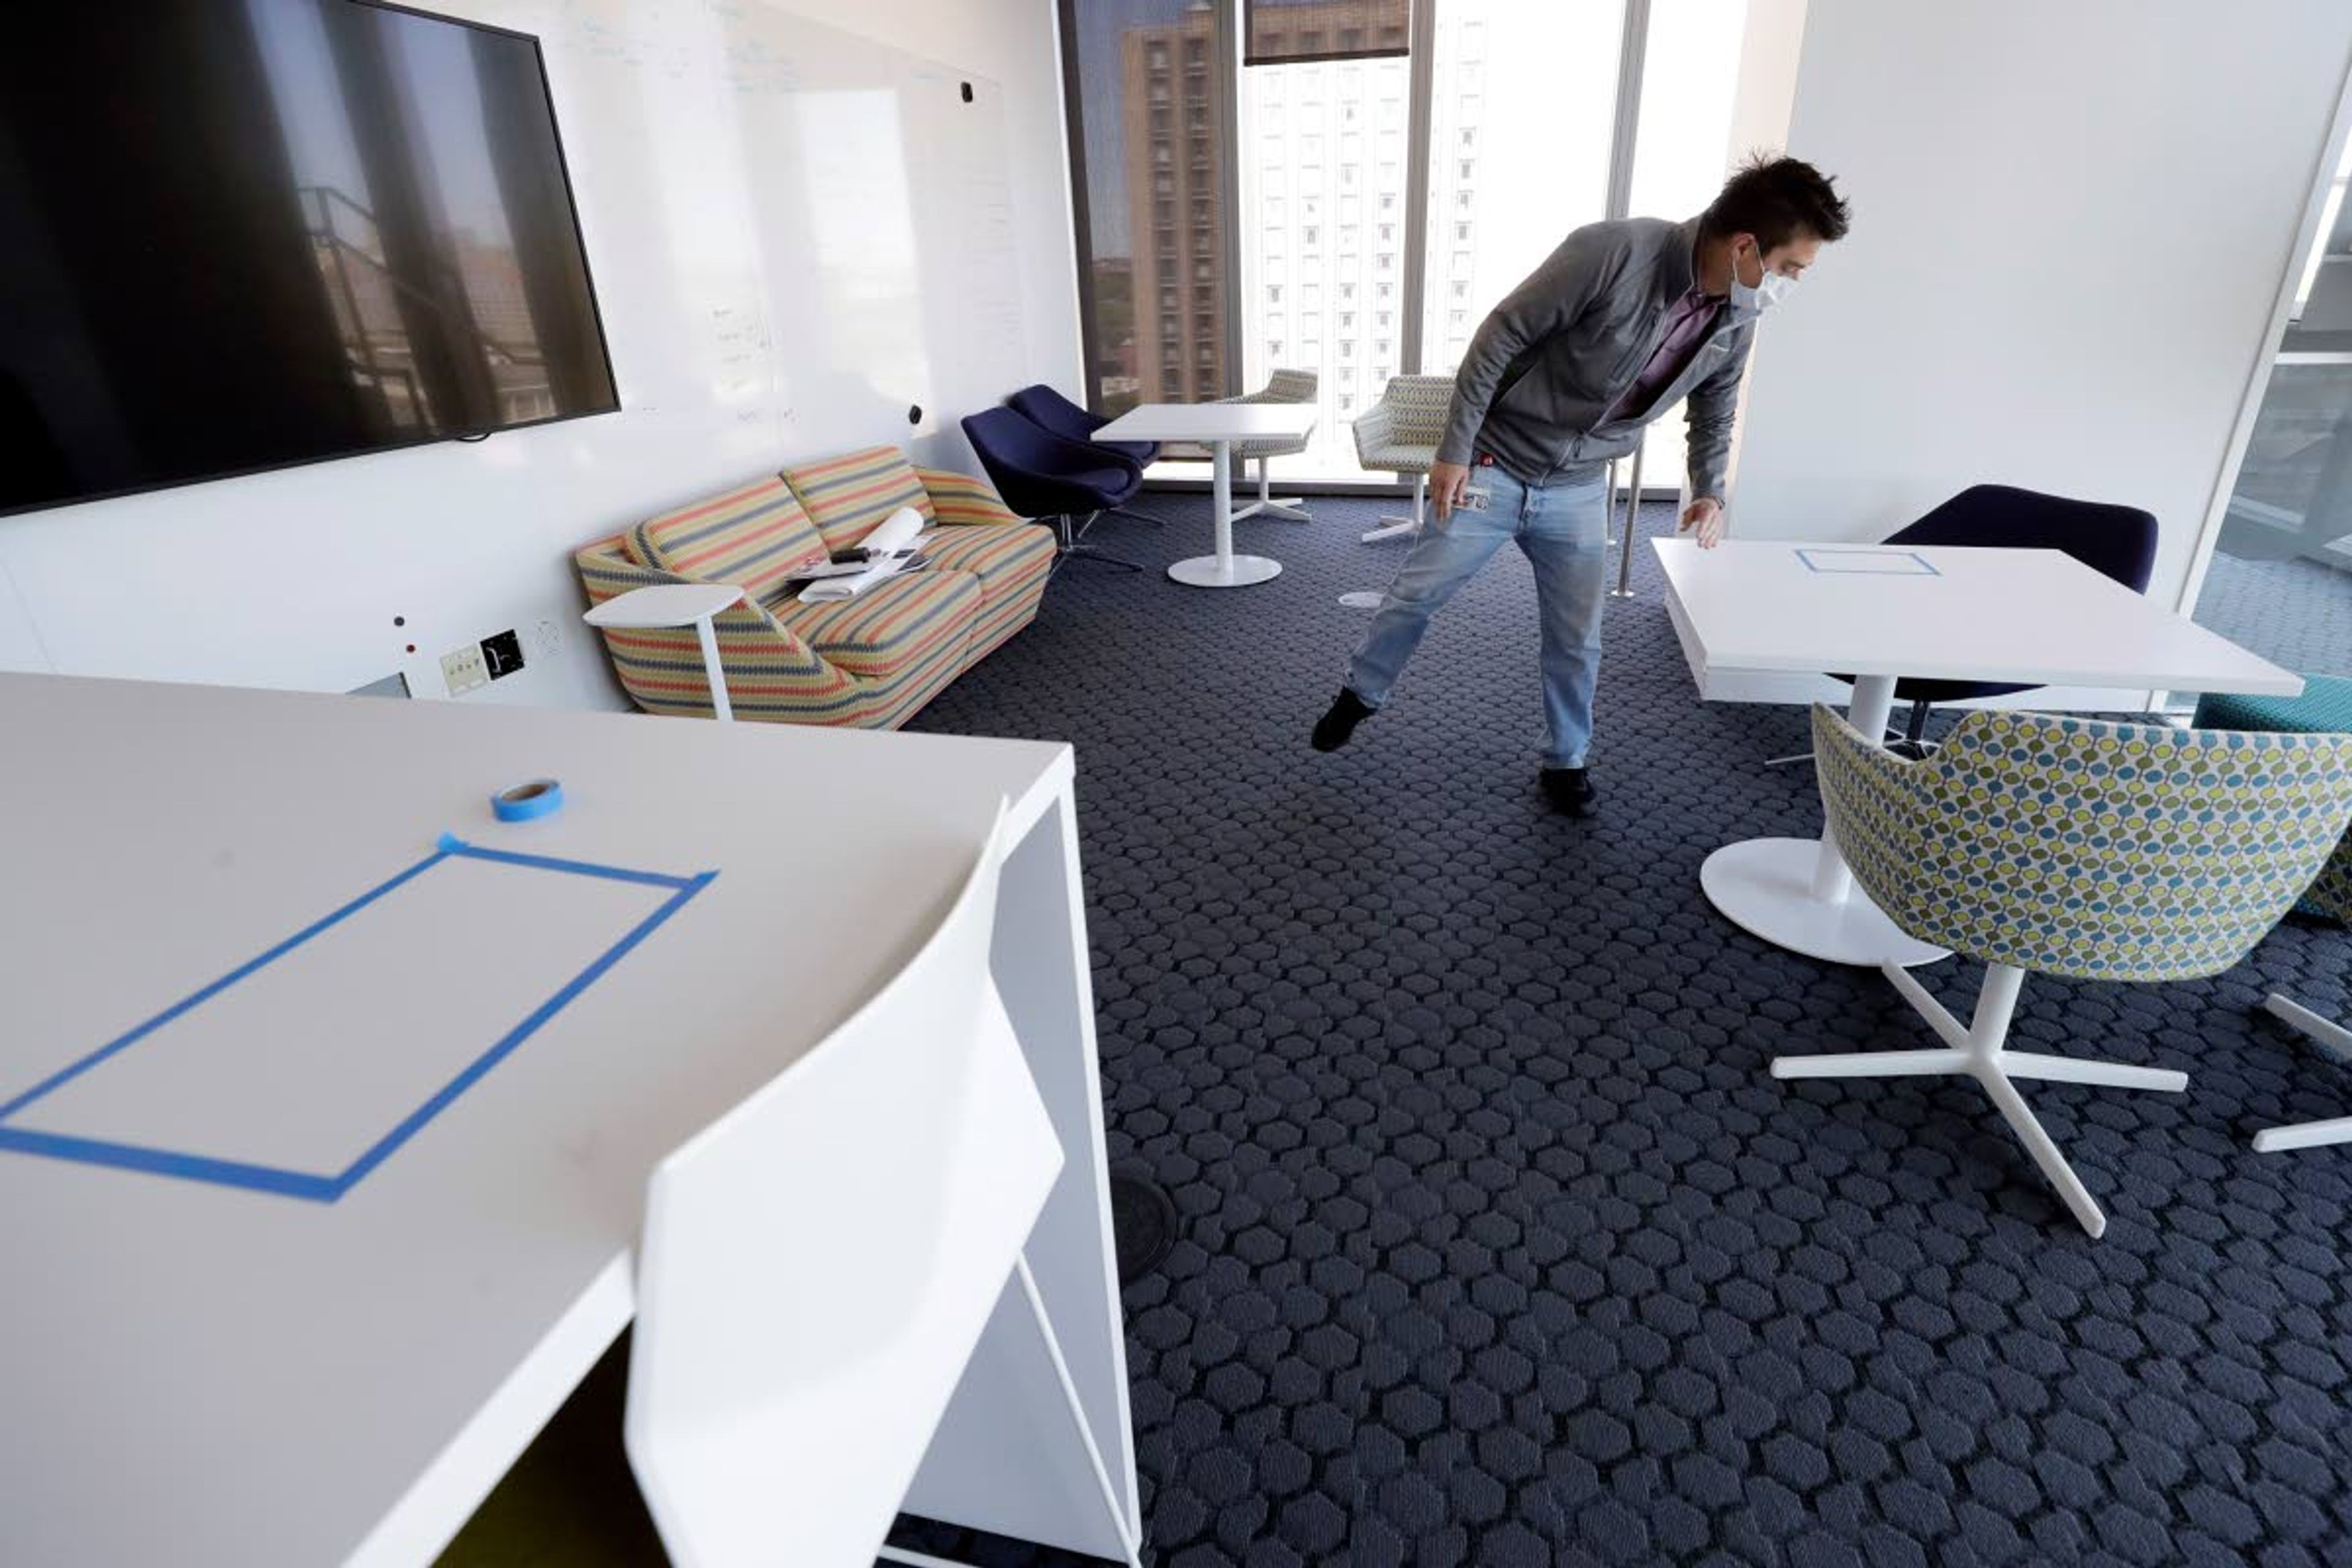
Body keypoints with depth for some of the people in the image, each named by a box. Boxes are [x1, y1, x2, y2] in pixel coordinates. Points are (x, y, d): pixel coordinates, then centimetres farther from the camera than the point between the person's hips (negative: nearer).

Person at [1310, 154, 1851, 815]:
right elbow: (1500, 338, -18)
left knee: (1577, 640, 8)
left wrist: (1709, 491, -1)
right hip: (1493, 467, -4)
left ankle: (1566, 761, 28)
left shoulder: (1735, 321, -6)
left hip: (1577, 491, 5)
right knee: (1414, 596, 6)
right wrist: (1455, 450, -16)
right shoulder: (1613, 253, -25)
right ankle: (1362, 693, 32)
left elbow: (1715, 410, 13)